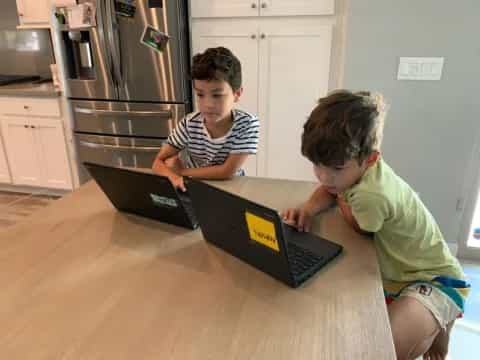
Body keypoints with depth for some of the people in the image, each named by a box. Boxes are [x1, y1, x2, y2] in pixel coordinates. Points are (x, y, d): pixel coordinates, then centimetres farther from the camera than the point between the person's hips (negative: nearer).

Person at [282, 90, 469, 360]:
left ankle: (436, 327, 6)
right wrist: (309, 208, -12)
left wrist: (342, 199, 2)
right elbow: (329, 190, 9)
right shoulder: (354, 167, -12)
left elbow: (359, 227, -13)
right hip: (393, 274, 9)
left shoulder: (371, 196, -36)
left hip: (433, 280, -9)